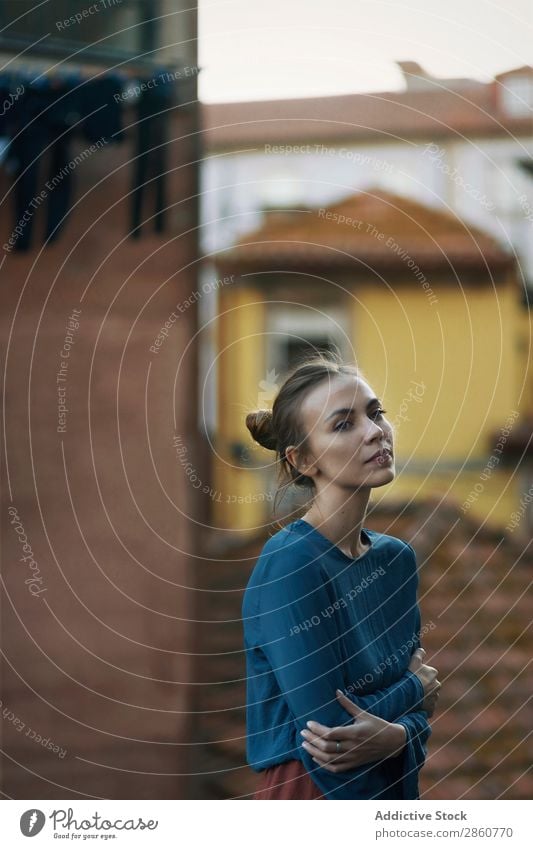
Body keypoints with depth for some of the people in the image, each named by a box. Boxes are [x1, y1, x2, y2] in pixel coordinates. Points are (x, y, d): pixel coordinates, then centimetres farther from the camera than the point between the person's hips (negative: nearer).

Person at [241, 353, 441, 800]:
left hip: (394, 793, 6)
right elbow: (328, 724, -22)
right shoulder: (289, 564, -19)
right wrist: (415, 688, -6)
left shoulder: (397, 558, 3)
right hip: (312, 793, -6)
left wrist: (398, 733, -18)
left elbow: (420, 707, 4)